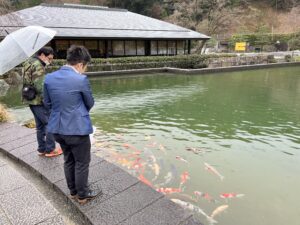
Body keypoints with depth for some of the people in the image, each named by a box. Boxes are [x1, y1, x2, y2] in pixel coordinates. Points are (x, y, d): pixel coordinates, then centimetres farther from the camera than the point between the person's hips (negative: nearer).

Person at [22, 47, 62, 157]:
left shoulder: (28, 63, 15)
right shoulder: (38, 66, -17)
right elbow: (39, 87, -24)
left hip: (31, 99, 10)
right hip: (38, 100, -10)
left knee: (40, 125, 17)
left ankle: (41, 149, 25)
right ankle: (50, 149, 7)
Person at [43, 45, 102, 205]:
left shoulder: (49, 78, -1)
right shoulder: (81, 79, -18)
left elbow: (47, 103, 9)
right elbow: (90, 103, -4)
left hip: (57, 128, 6)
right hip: (77, 129, -6)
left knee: (68, 160, 22)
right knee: (82, 163, 12)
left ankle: (73, 192, 39)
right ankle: (83, 195, 28)